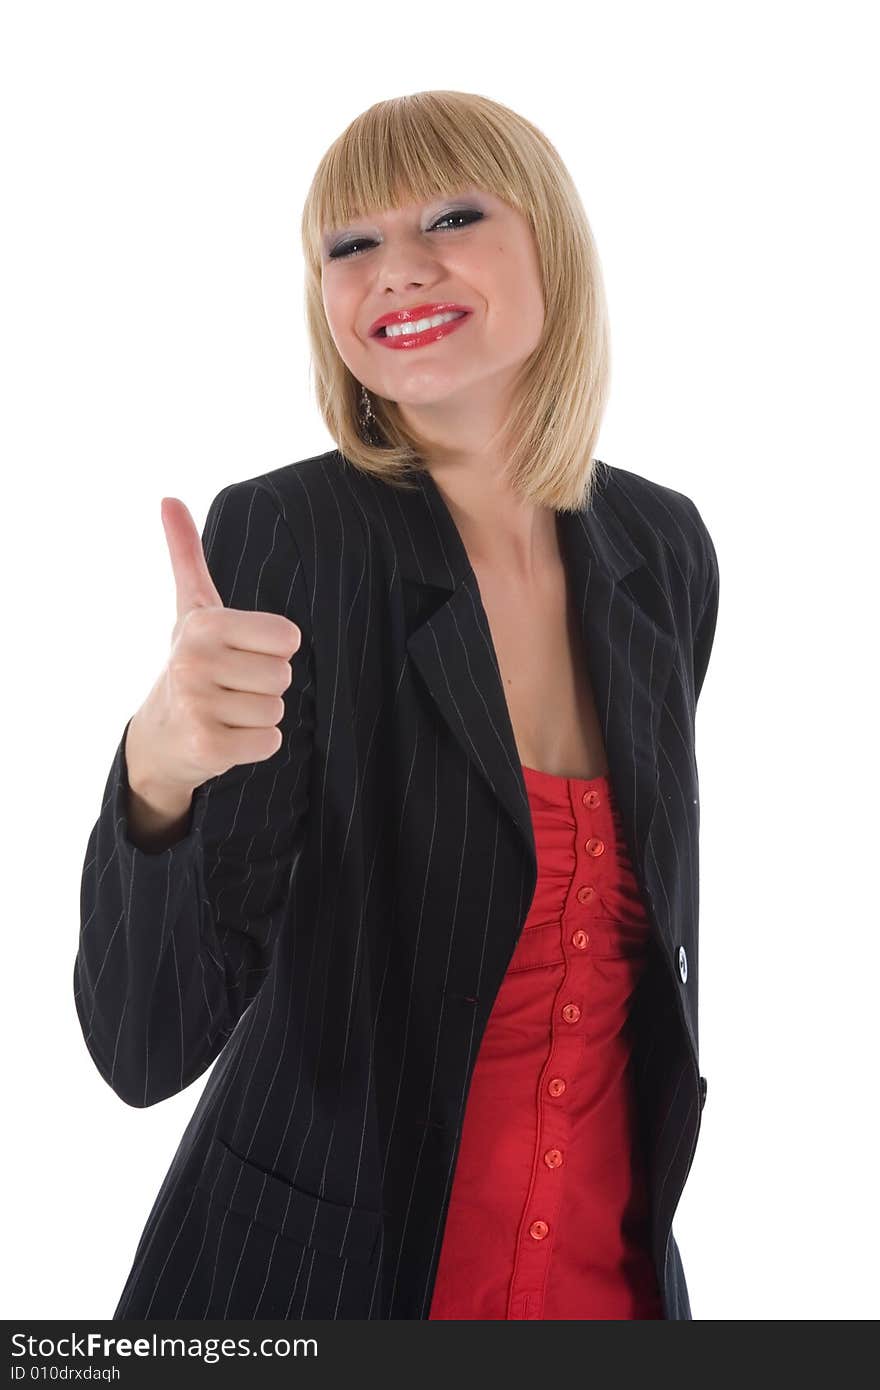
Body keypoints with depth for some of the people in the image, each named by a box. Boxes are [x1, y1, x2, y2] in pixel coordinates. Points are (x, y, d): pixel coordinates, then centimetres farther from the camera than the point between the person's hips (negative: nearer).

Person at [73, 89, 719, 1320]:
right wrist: (157, 777, -39)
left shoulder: (666, 549, -5)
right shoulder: (277, 539, -18)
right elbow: (147, 1046, -21)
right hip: (311, 1276, -3)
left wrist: (637, 1236, 15)